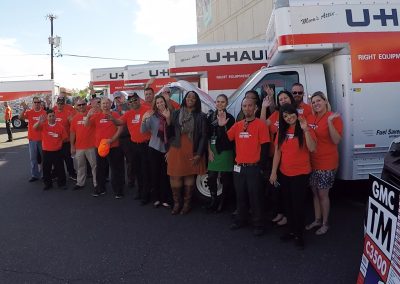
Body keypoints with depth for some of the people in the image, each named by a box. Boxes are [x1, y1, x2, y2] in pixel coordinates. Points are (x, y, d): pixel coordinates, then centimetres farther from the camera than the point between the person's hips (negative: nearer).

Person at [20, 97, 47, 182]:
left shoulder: (44, 112, -5)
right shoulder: (29, 112, -2)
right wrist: (24, 109, -27)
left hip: (42, 138, -1)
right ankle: (35, 175, 16)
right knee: (33, 157, 7)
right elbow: (21, 117, -16)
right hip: (32, 139, 1)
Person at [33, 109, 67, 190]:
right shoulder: (43, 125, -2)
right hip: (46, 151, 2)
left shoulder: (60, 126, -5)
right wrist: (39, 121, -33)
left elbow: (64, 137, 3)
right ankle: (48, 183, 25)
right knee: (46, 168, 11)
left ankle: (62, 183, 20)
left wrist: (59, 144, -1)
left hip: (57, 151, -1)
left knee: (59, 168, 6)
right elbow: (35, 127, -17)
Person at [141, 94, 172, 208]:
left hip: (166, 148, 0)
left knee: (165, 174, 3)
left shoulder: (170, 114, -1)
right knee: (155, 173, 5)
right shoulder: (152, 116, -1)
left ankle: (165, 199, 14)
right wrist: (144, 119, -22)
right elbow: (143, 131, -6)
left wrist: (168, 118, -21)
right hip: (154, 148, 0)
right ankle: (156, 198, 17)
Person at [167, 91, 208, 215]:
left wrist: (199, 154, -7)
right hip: (176, 150, 1)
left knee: (190, 176, 5)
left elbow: (203, 136, -2)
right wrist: (169, 149, 1)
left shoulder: (201, 116, 1)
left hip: (193, 151, -1)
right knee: (175, 177, 1)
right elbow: (170, 132, 7)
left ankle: (187, 203, 20)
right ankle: (176, 203, 16)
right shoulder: (176, 114, 6)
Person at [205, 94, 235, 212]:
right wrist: (209, 151, -1)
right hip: (213, 150, 3)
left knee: (225, 177, 3)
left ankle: (222, 202, 17)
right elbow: (208, 135, 7)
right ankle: (213, 200, 18)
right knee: (211, 177, 2)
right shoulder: (211, 117, 9)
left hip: (225, 150, -3)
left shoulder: (230, 118, -2)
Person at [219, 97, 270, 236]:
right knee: (240, 196, 17)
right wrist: (221, 126, -3)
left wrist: (262, 167, -10)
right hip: (238, 167, 5)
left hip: (254, 168, -5)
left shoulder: (261, 124, -8)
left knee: (256, 197, 3)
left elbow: (265, 147, -9)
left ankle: (259, 225, 16)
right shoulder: (237, 125, 9)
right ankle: (240, 220, 32)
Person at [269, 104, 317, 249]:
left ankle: (299, 234, 18)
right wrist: (273, 172, 3)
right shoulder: (282, 131, 5)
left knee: (298, 204, 2)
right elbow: (277, 152, 6)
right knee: (288, 203, 15)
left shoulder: (305, 129, -8)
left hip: (301, 173, -5)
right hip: (284, 173, 5)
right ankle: (291, 230, 31)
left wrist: (305, 130, -29)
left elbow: (312, 148, -22)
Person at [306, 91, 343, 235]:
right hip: (312, 162, 6)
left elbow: (336, 140, -20)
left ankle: (325, 223, 22)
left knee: (323, 194, 4)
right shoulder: (310, 118, 5)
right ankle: (317, 220, 32)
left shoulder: (334, 117, -11)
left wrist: (330, 122, -27)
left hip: (327, 163, -6)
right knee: (315, 192, 16)